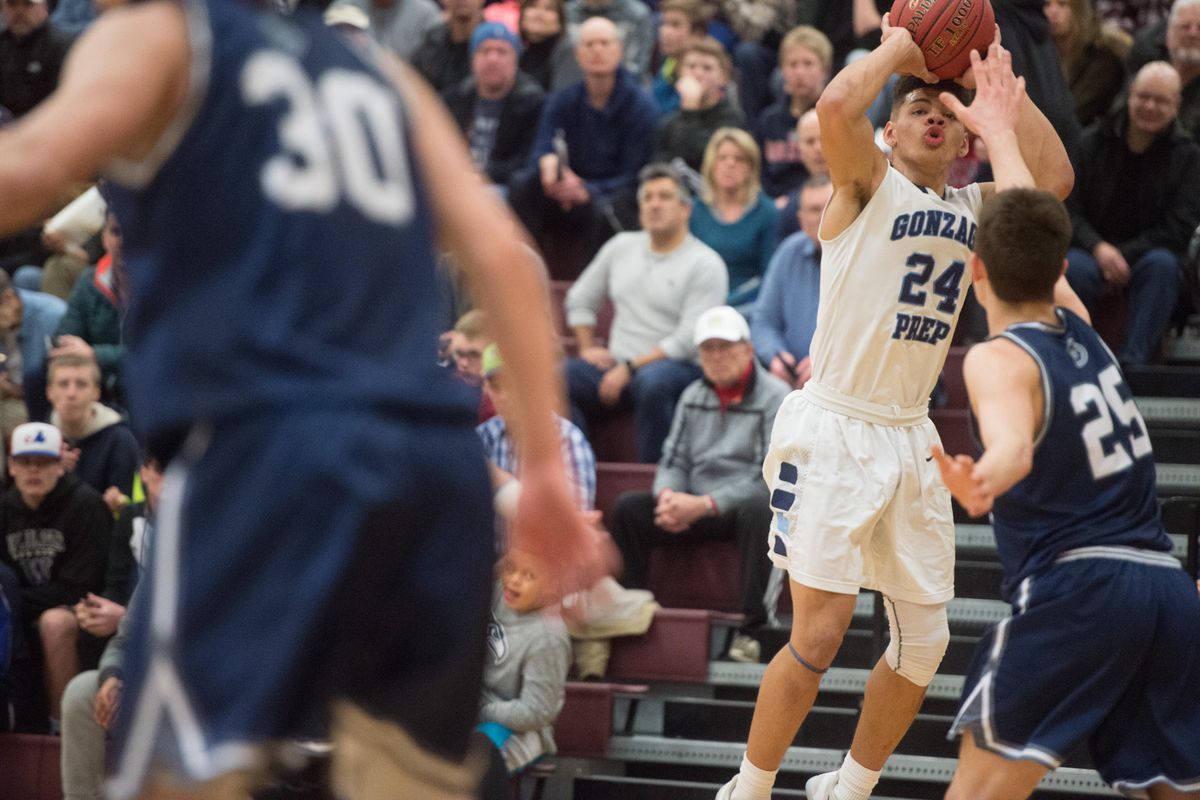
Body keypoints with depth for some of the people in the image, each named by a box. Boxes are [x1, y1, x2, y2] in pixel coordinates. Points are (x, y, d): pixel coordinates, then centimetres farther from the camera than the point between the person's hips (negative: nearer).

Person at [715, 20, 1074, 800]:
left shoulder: (973, 208, 12)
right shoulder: (868, 183, -4)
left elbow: (1053, 178, -2)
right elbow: (837, 106, -24)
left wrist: (1000, 80, 0)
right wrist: (897, 48, -8)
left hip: (911, 439, 6)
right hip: (834, 433, -6)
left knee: (926, 641, 7)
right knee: (820, 635, -10)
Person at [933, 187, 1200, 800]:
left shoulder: (998, 359, -5)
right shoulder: (1080, 327, 14)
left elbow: (1015, 445, -27)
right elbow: (1040, 256, 34)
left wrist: (981, 483, -47)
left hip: (1074, 588, -7)